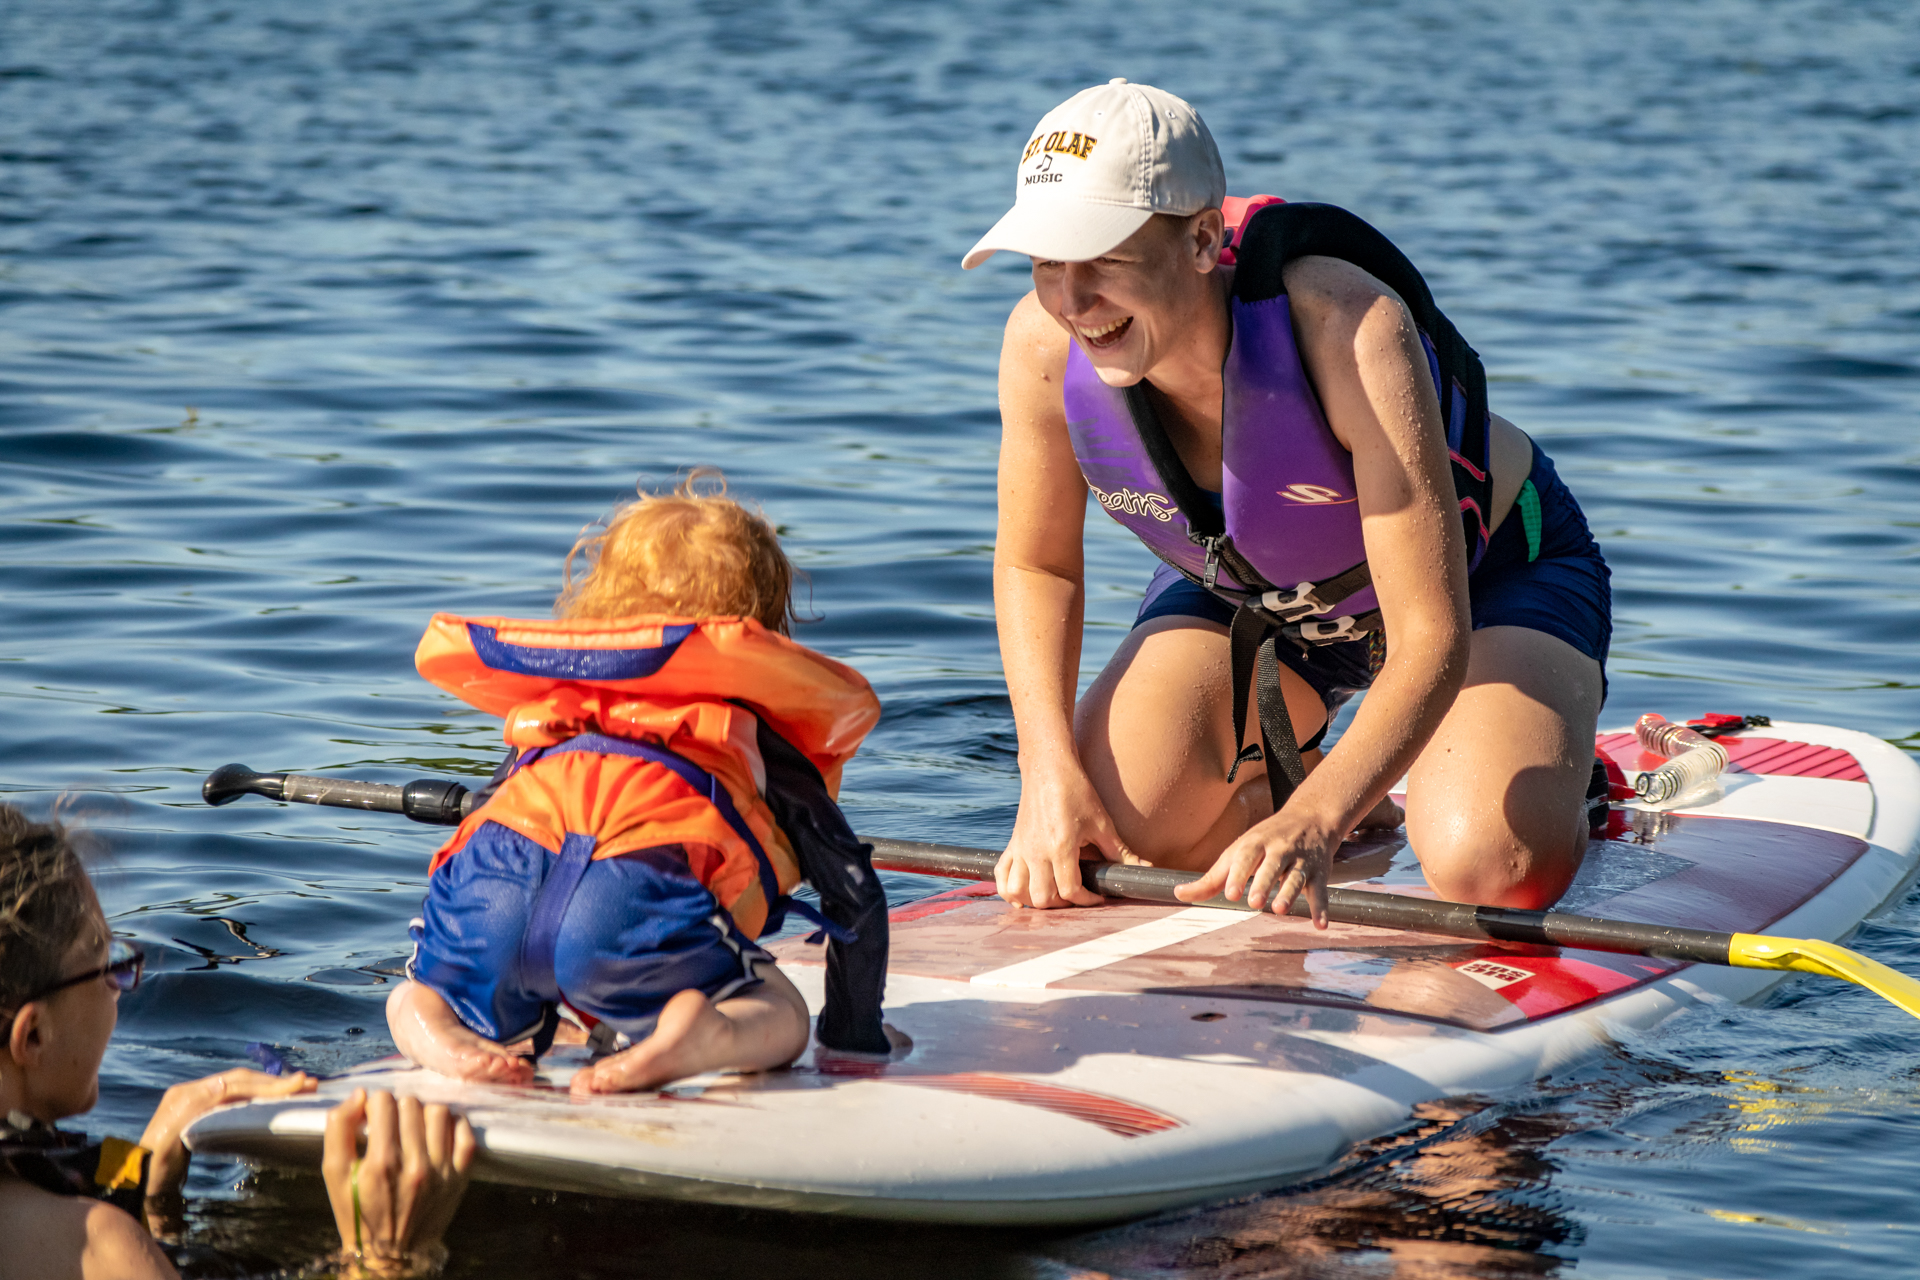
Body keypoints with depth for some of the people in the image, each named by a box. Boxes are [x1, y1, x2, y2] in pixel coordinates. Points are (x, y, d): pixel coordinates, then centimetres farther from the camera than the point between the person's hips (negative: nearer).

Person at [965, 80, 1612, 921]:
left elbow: (1434, 637, -41)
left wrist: (1311, 825, -56)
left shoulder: (1352, 332, -41)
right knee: (1101, 836, -15)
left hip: (1486, 567, -4)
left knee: (1490, 868, -29)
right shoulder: (1043, 344, -27)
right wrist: (1049, 775, -22)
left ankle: (1562, 776, 10)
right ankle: (1280, 776, 18)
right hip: (1249, 589, 4)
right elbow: (1036, 566, -7)